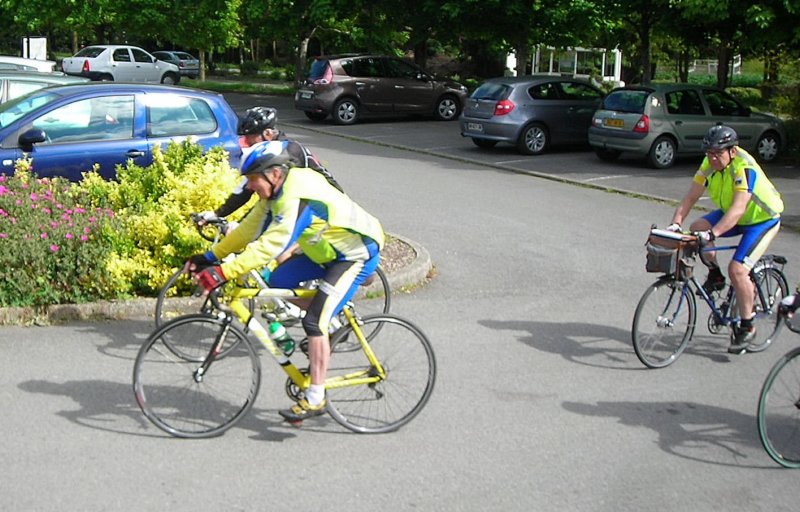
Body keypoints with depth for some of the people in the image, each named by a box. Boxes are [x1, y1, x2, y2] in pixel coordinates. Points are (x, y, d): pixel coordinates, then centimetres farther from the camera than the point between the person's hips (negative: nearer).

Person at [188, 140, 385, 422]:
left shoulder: (297, 198, -31)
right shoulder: (278, 190, -1)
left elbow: (270, 245, -37)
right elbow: (250, 228, 3)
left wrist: (222, 273, -39)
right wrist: (210, 257, -1)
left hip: (357, 254, -10)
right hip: (327, 250, 10)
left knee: (314, 322, -16)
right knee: (278, 281, 6)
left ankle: (315, 399, -7)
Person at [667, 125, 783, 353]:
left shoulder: (745, 168, -33)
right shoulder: (710, 164, -12)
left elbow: (738, 209, -43)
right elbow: (690, 197, -13)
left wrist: (712, 234, -53)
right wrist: (675, 223, -28)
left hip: (762, 219, -7)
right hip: (730, 213, 7)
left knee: (737, 269, -20)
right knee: (697, 228, -17)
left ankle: (746, 327, -4)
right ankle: (715, 276, 5)